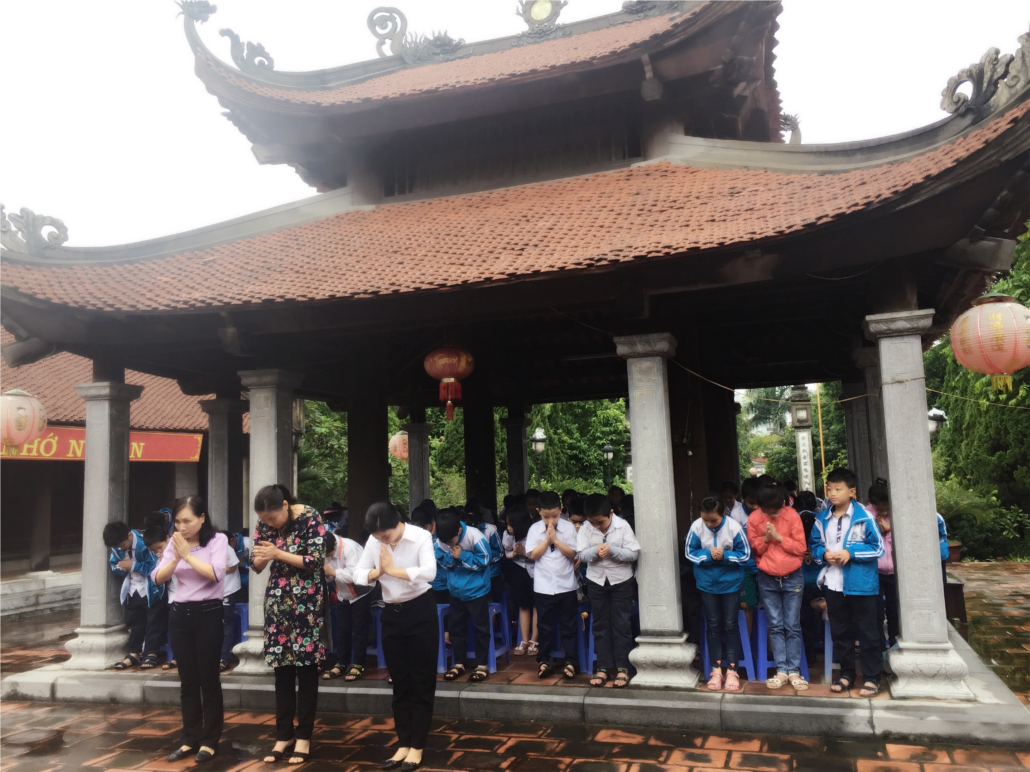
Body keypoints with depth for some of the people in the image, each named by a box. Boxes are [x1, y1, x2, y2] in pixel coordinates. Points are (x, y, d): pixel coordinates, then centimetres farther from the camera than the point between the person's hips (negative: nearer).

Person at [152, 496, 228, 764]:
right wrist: (176, 557, -16)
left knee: (208, 678, 2)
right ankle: (191, 738, 21)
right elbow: (158, 578, -1)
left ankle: (210, 740, 12)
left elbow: (215, 574, -20)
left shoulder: (218, 540, -6)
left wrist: (187, 554, -16)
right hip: (180, 614, 4)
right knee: (187, 680, 10)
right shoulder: (174, 543, 6)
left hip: (208, 614, -4)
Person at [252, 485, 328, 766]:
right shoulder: (264, 524, 1)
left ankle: (304, 736, 11)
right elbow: (256, 566, 5)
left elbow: (316, 561, -17)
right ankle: (283, 734, 17)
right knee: (281, 668, 7)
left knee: (306, 667, 1)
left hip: (306, 601, -4)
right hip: (278, 601, 4)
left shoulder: (310, 518, -14)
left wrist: (277, 554, -21)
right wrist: (260, 558, -19)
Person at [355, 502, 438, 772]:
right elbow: (358, 574, 1)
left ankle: (417, 746, 12)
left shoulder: (421, 536, -16)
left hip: (420, 611, -5)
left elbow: (429, 572, -29)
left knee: (421, 680, 2)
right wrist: (378, 571, -18)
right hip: (391, 613, 5)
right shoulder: (374, 541, -1)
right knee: (400, 681, 11)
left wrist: (393, 569, -22)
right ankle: (403, 744, 21)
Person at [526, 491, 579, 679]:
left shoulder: (568, 527, -4)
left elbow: (572, 553, -9)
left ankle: (569, 661, 15)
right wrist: (546, 539, -15)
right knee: (545, 625, 10)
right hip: (543, 586, 0)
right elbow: (533, 555, -8)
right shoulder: (535, 529, -2)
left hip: (566, 585, 0)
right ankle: (544, 660, 21)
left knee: (568, 626, 7)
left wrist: (555, 539, -16)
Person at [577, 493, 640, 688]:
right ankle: (603, 667, 17)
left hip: (621, 580, -2)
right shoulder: (585, 528, -8)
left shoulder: (623, 526, -13)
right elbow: (581, 555, -8)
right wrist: (595, 551, -27)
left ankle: (622, 667, 12)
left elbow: (634, 553, -13)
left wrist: (612, 550, -26)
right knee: (600, 625, 8)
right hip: (596, 581, 2)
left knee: (621, 624, 3)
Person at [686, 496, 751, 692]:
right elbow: (690, 552, -8)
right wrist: (708, 555, -24)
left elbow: (745, 554, -12)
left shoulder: (734, 527, -20)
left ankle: (732, 670, 13)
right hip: (707, 583, 2)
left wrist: (724, 556, -26)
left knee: (730, 625, 4)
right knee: (713, 625, 9)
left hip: (730, 582, -2)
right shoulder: (696, 526, -17)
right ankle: (716, 670, 19)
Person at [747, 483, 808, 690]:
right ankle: (781, 671, 9)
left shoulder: (792, 516, -12)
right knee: (776, 626, 5)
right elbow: (753, 549, -1)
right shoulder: (753, 519, -7)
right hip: (767, 579, 2)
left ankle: (794, 671, 8)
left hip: (792, 577, -1)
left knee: (792, 626, 2)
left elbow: (801, 548, -12)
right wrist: (765, 538, -19)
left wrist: (779, 537, -22)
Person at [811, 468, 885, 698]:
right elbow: (815, 546, 11)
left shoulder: (864, 517, -11)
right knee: (840, 632, 15)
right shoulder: (822, 519, 3)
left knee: (868, 632, 5)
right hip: (833, 584, 5)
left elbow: (877, 547, -8)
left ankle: (872, 677, 17)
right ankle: (846, 673, 29)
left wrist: (850, 553, -17)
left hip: (861, 583, -4)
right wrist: (824, 554, -10)